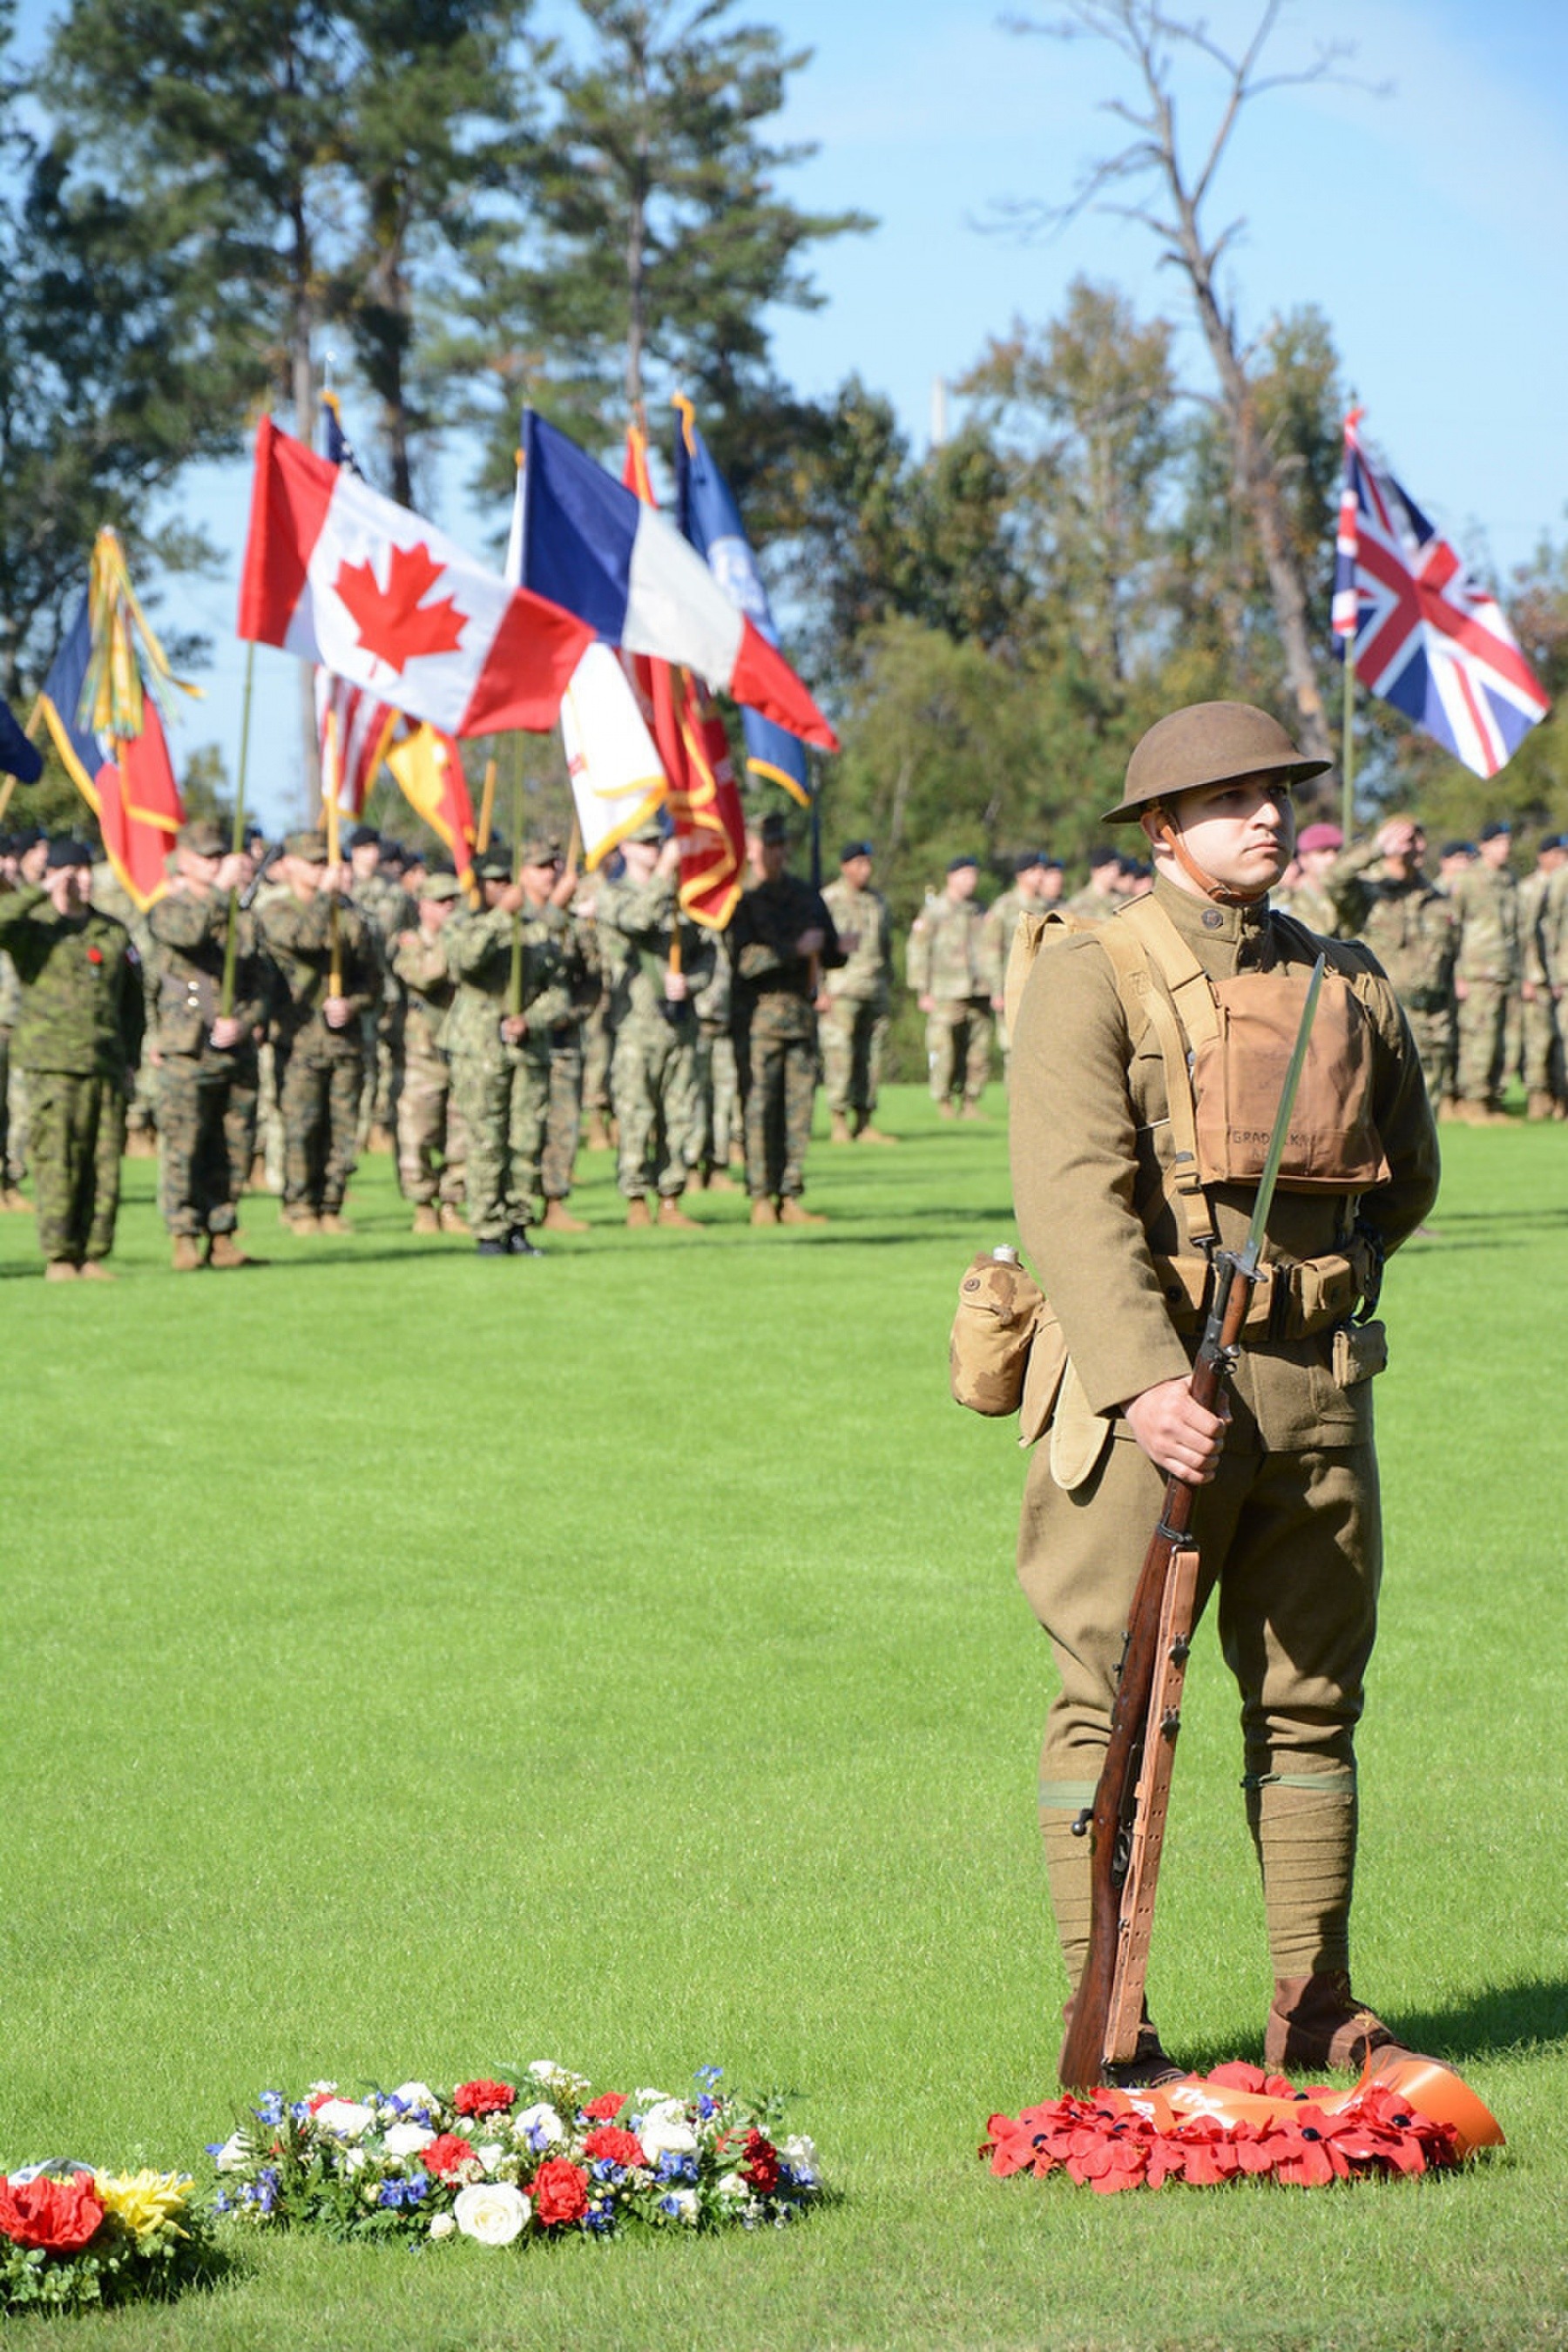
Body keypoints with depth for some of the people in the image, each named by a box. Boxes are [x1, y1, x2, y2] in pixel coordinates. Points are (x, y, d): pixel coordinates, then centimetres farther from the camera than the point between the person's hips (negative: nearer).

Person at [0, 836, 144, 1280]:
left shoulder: (113, 933, 15)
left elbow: (133, 1001, 21)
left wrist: (131, 1060, 14)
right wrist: (41, 891, -14)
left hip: (107, 1067, 4)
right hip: (54, 1066, -4)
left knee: (105, 1163, 2)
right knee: (57, 1162, -7)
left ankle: (92, 1252, 8)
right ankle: (59, 1256, -3)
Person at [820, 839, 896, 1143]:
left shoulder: (878, 901, 17)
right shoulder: (828, 900, -1)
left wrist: (888, 987, 19)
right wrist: (820, 991, -10)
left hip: (875, 991, 6)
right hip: (841, 991, -6)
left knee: (872, 1055, 3)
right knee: (840, 1055, -9)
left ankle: (865, 1121, 8)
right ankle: (839, 1123, -6)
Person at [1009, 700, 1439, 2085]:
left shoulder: (1353, 989, 13)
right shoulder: (1090, 980, -6)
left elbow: (1408, 1179, 27)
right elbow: (1073, 1193, -18)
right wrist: (1143, 1380, -28)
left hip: (1316, 1385, 5)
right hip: (1152, 1388, -5)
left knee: (1312, 1700, 10)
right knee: (1115, 1705, -3)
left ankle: (1316, 2012, 20)